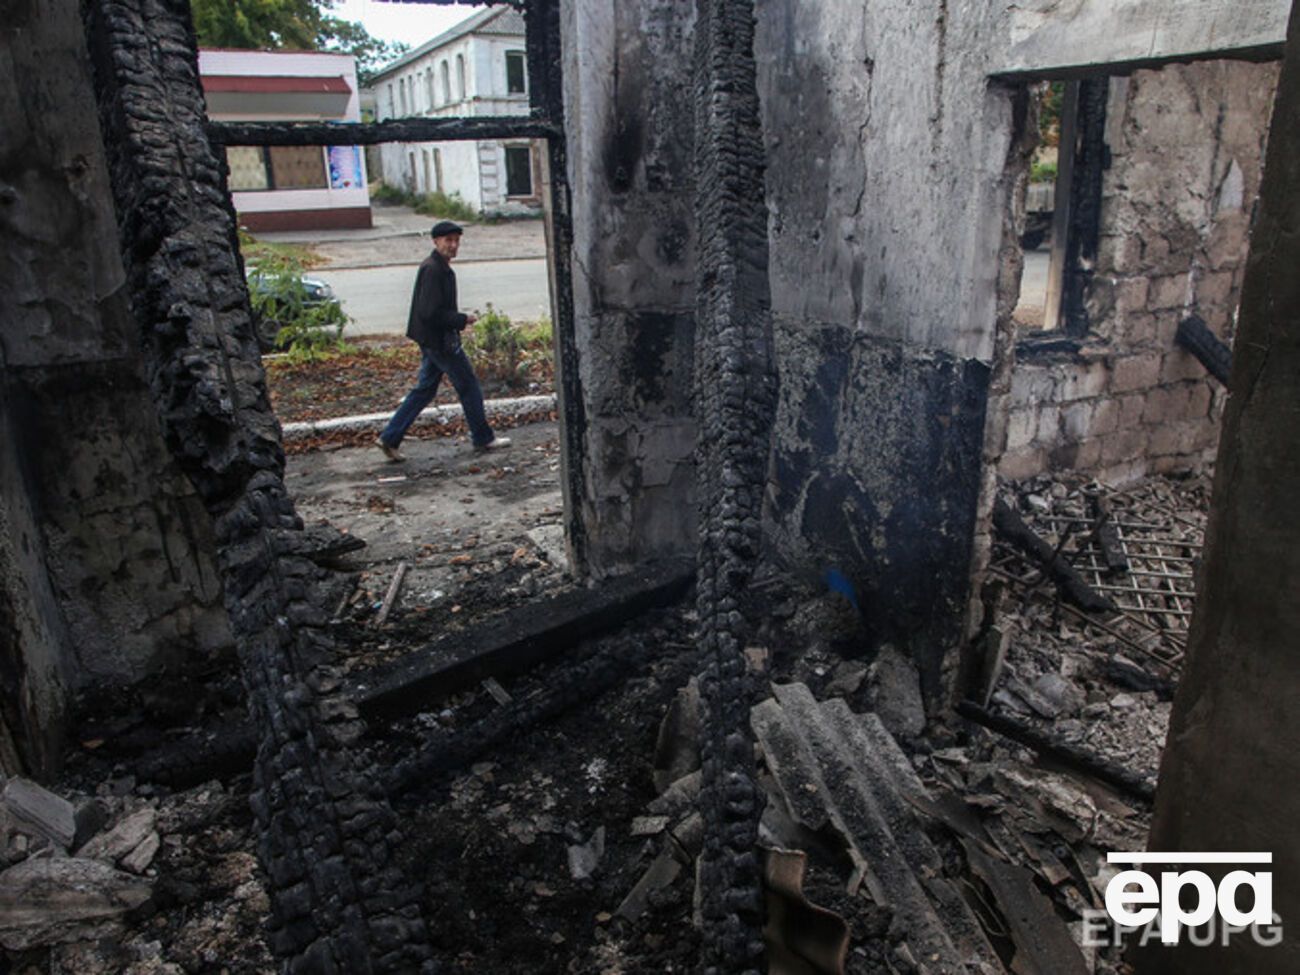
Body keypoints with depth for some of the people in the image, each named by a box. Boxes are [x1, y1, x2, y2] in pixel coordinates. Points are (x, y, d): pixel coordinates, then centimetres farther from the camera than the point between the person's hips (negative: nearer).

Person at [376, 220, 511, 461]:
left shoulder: (440, 267, 13)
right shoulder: (433, 269, -19)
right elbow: (430, 312, -25)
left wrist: (457, 321, 10)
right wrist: (462, 319, -17)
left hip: (432, 340, 10)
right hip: (439, 340, -10)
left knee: (425, 389, 14)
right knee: (469, 385, 3)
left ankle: (390, 438, 15)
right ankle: (483, 438, 16)